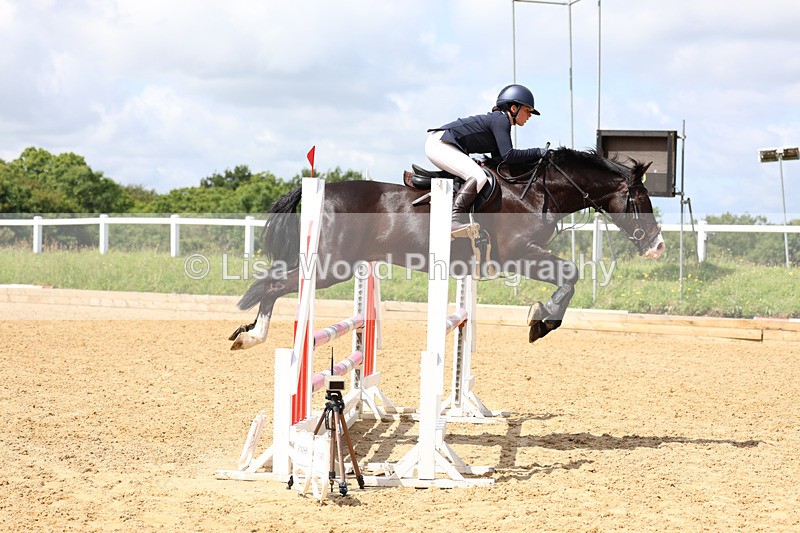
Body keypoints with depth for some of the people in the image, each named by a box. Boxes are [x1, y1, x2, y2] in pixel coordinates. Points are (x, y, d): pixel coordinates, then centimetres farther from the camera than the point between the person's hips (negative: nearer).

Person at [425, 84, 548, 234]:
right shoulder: (501, 120, -12)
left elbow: (498, 158, 19)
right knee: (478, 177, -24)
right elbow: (508, 156, -21)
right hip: (439, 143, -11)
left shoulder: (501, 121, 17)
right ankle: (454, 220, -31)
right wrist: (537, 152, -12)